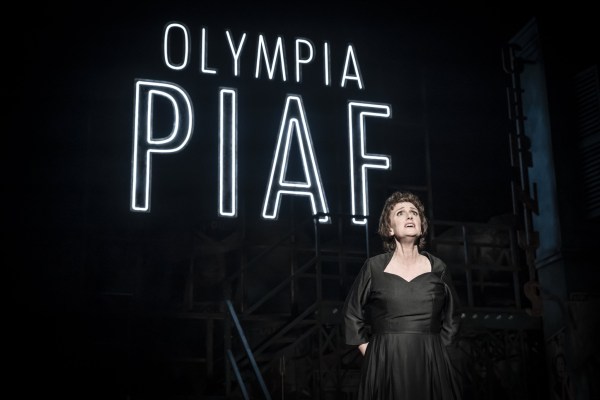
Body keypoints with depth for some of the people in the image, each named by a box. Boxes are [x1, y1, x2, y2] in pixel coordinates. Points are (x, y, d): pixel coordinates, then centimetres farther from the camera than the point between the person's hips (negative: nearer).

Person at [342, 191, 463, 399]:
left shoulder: (438, 268, 7)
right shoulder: (374, 267, 2)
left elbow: (451, 319, 17)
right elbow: (353, 314, 9)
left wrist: (437, 352, 9)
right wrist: (371, 356, 3)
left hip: (432, 366, 2)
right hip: (385, 367, -1)